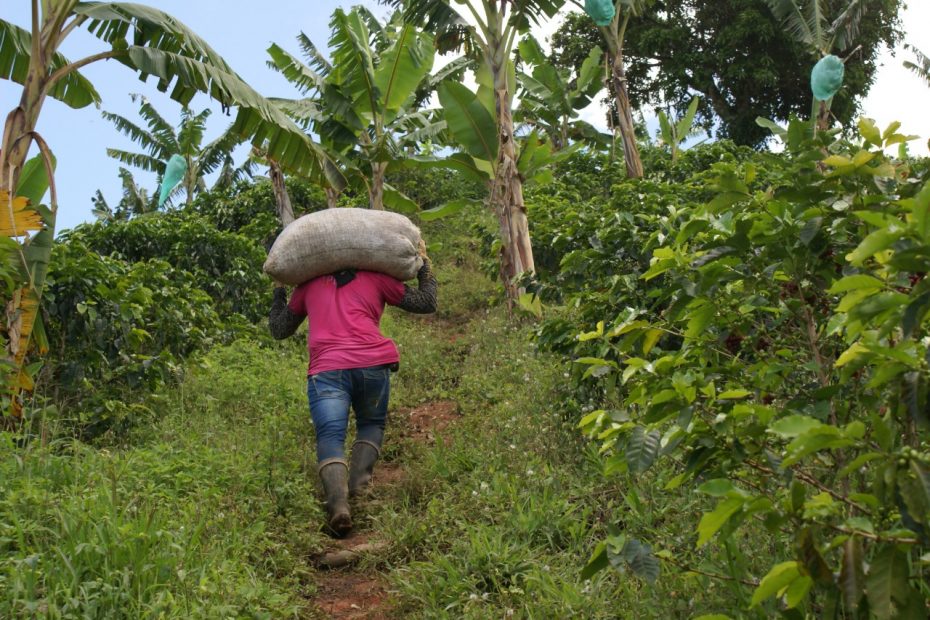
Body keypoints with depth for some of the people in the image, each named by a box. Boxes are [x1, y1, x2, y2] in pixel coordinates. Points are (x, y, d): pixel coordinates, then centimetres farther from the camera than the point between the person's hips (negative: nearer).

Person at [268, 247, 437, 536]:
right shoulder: (375, 277, 19)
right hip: (372, 365, 0)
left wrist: (278, 290, 47)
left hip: (326, 370, 0)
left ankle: (337, 502, -32)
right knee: (372, 425, 20)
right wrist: (424, 264, 35)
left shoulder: (308, 285, 24)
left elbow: (278, 329, 33)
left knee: (330, 437, -7)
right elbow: (426, 303, 22)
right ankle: (359, 484, -5)